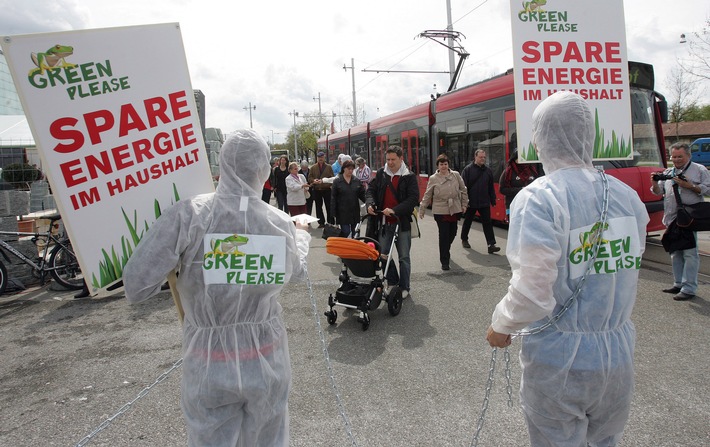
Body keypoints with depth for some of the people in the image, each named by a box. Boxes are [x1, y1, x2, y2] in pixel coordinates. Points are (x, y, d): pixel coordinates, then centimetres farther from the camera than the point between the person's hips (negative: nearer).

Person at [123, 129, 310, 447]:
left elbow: (136, 285, -19)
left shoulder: (188, 215, -18)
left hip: (208, 365, -1)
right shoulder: (281, 224, -10)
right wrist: (302, 235, 28)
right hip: (268, 361, 2)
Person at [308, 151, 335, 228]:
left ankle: (331, 222, 11)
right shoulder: (313, 167, 9)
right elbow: (309, 178, 6)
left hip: (327, 189, -2)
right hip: (316, 190, 2)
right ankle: (321, 222, 15)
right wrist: (314, 180, -16)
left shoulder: (329, 167, 5)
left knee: (329, 207, 3)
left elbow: (332, 178, -1)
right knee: (318, 207, 6)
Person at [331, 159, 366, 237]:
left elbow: (362, 195, 6)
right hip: (342, 213, -3)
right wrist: (334, 213, -6)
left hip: (354, 212, 3)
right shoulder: (337, 181, -2)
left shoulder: (357, 181, 5)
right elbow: (333, 198, -2)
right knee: (346, 233, -7)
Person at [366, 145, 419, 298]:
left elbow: (413, 198, -13)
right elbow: (371, 190, 12)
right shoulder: (381, 173, 6)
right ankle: (392, 282, 30)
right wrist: (370, 204, -10)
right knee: (383, 254, 11)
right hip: (384, 222, 4)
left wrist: (394, 210, -23)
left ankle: (404, 287, 19)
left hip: (402, 223, -4)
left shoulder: (409, 176, -6)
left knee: (404, 257, 6)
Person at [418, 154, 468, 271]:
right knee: (444, 235, -5)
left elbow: (463, 190, 13)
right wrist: (421, 210, 4)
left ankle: (445, 251, 42)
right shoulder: (433, 179, -1)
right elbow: (427, 196, 4)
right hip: (440, 211, -3)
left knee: (452, 233, 12)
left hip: (455, 210, 3)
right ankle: (445, 262, 3)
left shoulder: (456, 175, 5)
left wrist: (464, 204, 11)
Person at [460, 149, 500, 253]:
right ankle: (464, 239, 33)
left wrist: (493, 200, 9)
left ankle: (491, 244, -4)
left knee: (487, 223, -3)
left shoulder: (488, 170, 6)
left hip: (484, 202, 3)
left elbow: (491, 187, 11)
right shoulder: (468, 169, -7)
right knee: (467, 222, 13)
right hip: (471, 202, -3)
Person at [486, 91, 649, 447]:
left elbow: (532, 290, -24)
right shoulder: (628, 196, 1)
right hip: (619, 355, 6)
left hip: (560, 358, -5)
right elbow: (629, 268, 9)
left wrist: (501, 325, -6)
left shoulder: (539, 198, -19)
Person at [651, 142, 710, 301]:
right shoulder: (668, 172, 17)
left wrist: (689, 186, -14)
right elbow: (659, 192, 14)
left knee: (690, 253, -6)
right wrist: (655, 184, -6)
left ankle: (689, 289, -4)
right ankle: (678, 284, 23)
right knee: (675, 253, 12)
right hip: (671, 219, 6)